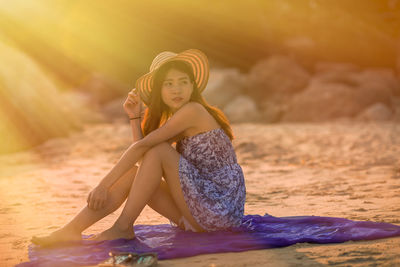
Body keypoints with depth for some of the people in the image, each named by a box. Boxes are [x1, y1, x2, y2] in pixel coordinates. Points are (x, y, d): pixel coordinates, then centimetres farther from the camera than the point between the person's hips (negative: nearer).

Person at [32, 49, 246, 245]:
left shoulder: (193, 110, -13)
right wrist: (135, 118, 1)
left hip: (222, 210, -8)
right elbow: (146, 161, 3)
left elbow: (142, 147, -17)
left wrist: (104, 185, -15)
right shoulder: (175, 119, 14)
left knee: (159, 151, -19)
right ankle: (71, 231, -9)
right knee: (131, 173, -1)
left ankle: (123, 227, -12)